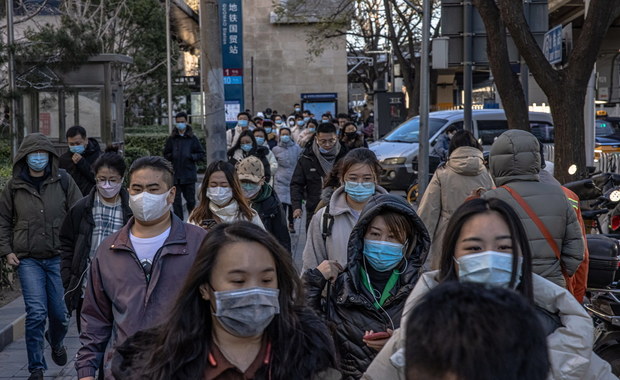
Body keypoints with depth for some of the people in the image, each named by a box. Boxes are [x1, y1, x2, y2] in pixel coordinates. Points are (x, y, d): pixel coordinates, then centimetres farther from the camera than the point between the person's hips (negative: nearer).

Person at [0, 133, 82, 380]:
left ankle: (56, 341, 43)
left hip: (59, 257, 1)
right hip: (28, 260, 0)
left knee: (60, 313, 7)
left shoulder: (63, 181, 1)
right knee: (36, 313, -10)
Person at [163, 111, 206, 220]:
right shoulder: (171, 139, 7)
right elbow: (166, 155, 13)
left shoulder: (192, 138, 5)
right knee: (176, 201, 2)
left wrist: (191, 156, -9)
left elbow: (201, 154, 6)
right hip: (175, 175, 1)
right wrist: (172, 156, -6)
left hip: (189, 175, -1)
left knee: (191, 200, 4)